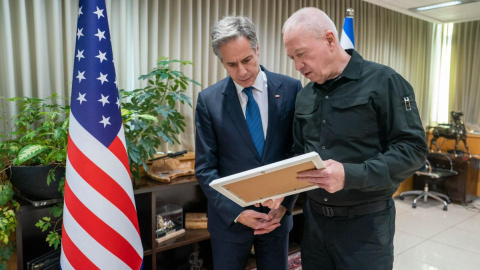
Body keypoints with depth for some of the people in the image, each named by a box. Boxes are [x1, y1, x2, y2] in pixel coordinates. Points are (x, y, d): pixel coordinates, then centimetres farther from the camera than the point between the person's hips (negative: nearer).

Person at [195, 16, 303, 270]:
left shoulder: (290, 89, -6)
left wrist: (285, 203, -8)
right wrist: (236, 212, -14)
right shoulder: (209, 100, -7)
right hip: (229, 217, -1)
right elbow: (205, 168, -6)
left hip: (277, 212, 1)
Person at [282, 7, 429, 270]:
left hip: (365, 221, -5)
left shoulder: (384, 82, -11)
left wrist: (351, 175, -27)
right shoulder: (305, 96, 6)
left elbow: (413, 148, -15)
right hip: (314, 217, 5)